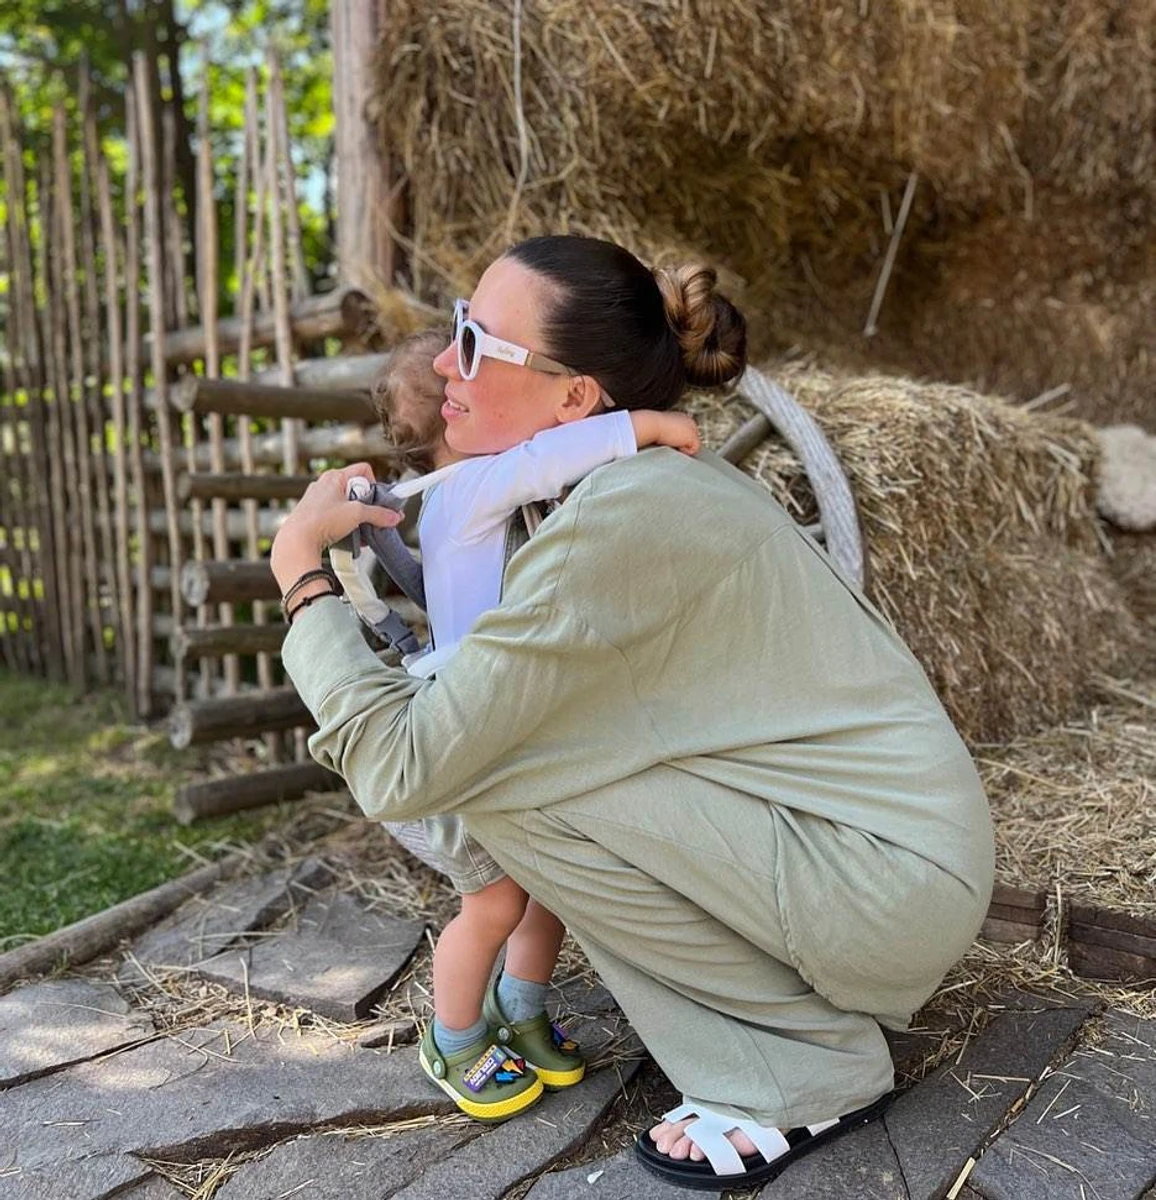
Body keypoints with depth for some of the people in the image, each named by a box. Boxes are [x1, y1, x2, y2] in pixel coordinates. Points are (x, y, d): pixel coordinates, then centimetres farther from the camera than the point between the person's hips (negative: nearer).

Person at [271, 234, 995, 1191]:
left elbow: (403, 770, -23)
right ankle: (831, 1003, 15)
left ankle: (815, 1069, 0)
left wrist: (301, 568, -11)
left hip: (891, 882, -9)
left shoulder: (623, 514, -25)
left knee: (510, 779, -17)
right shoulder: (658, 478, 4)